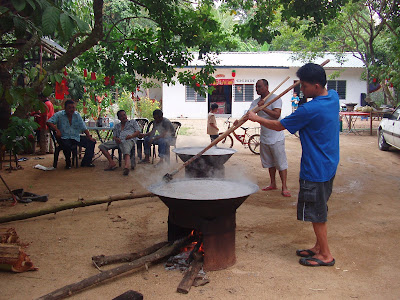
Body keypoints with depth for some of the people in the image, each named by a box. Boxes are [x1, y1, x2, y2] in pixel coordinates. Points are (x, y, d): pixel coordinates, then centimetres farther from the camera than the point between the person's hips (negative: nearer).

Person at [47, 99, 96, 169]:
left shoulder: (77, 115, 8)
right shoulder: (59, 115, -3)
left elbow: (83, 128, 7)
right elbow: (49, 122, -13)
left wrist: (90, 137, -4)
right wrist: (57, 130, -26)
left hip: (76, 137, 5)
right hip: (64, 138, -5)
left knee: (91, 142, -10)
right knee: (66, 145, -38)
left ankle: (86, 162, 3)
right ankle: (68, 163, -10)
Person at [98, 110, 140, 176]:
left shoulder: (133, 122, 25)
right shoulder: (117, 126, 33)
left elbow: (138, 131, 12)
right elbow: (114, 136, 24)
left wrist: (131, 136, -10)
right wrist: (116, 139, -4)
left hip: (129, 140, -5)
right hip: (118, 141, 5)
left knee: (126, 152, -39)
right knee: (102, 146, -12)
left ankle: (126, 167, -69)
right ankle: (112, 163, -23)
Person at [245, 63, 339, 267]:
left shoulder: (310, 110, -24)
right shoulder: (333, 97, 2)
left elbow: (279, 126, -13)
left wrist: (256, 118, 1)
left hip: (315, 170, -9)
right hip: (329, 166, 10)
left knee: (316, 213, 3)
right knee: (320, 210, 19)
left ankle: (325, 254, 16)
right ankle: (319, 247, 31)